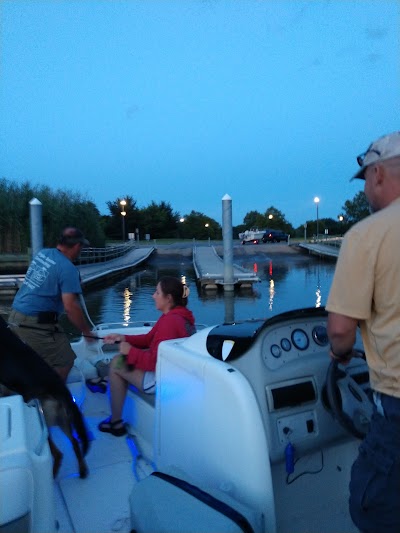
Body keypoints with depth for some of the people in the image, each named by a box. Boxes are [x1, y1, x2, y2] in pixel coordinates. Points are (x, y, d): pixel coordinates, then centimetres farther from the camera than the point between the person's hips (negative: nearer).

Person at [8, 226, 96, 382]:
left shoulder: (42, 253, 7)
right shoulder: (68, 268, -16)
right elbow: (70, 307, -22)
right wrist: (87, 332, -11)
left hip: (15, 317, 9)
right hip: (35, 324, -9)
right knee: (64, 362, 4)